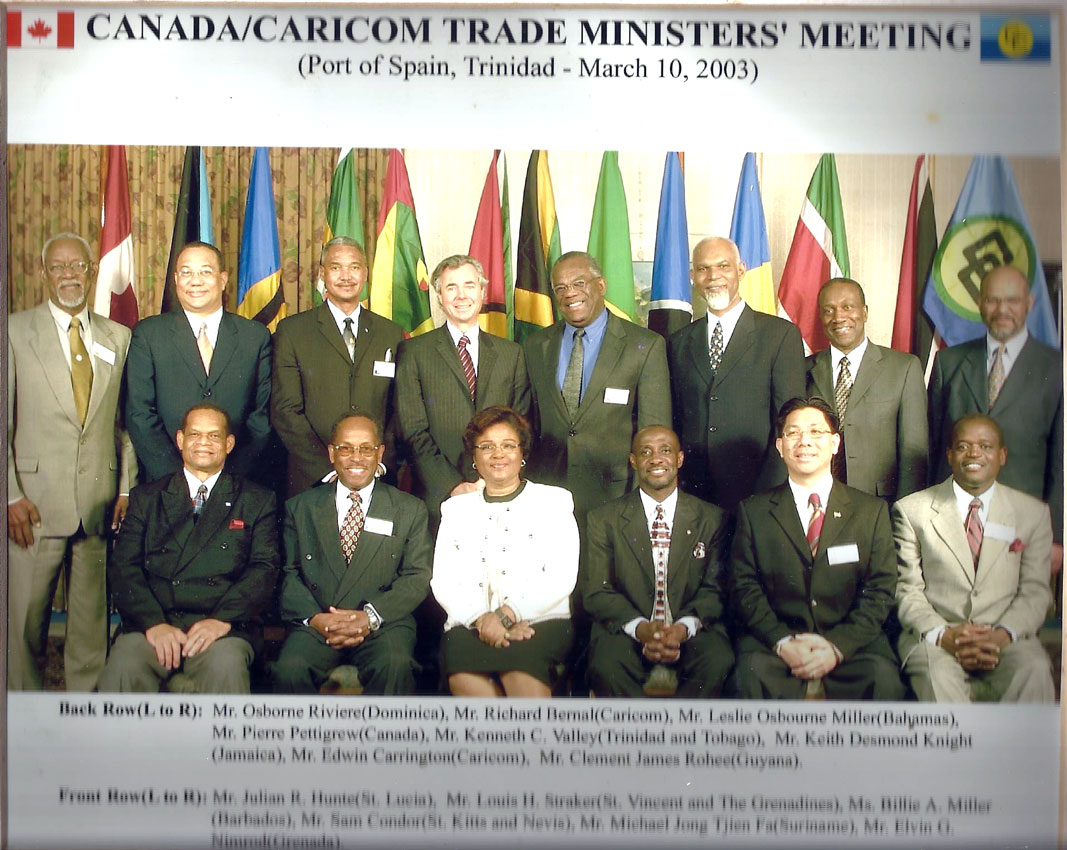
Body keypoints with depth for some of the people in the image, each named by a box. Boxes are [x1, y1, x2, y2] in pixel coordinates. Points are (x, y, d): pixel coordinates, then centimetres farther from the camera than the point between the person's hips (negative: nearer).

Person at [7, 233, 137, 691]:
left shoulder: (118, 338, 12)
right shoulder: (15, 331, 2)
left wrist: (127, 487, 5)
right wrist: (11, 495, -8)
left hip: (100, 503, 3)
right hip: (35, 502, -2)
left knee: (92, 617, 9)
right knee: (24, 618, 3)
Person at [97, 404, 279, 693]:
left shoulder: (257, 501, 16)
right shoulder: (145, 497, 20)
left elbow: (264, 570, 4)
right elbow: (124, 567, 8)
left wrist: (222, 619, -13)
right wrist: (154, 623, -10)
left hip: (224, 628, -1)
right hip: (150, 624, 1)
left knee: (226, 669, -33)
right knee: (123, 669, -30)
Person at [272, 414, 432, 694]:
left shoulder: (410, 510, 13)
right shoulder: (300, 507, 17)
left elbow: (418, 576, 4)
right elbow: (289, 573, 10)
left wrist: (371, 616, -12)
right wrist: (314, 617, -10)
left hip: (383, 623, -1)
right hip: (316, 624, 1)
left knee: (394, 667, -34)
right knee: (290, 670, -30)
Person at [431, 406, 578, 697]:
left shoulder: (554, 500, 16)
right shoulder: (456, 508, 23)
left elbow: (562, 577, 2)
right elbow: (443, 581, 9)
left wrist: (506, 614, -12)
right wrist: (482, 619, -11)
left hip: (539, 622, -2)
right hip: (471, 627, 2)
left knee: (523, 679, -34)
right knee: (467, 682, -30)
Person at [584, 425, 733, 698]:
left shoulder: (711, 519, 11)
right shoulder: (604, 519, 7)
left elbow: (714, 590, 5)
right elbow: (596, 592, 0)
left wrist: (683, 628, -16)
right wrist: (641, 628, -18)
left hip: (691, 631, 1)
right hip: (626, 630, -1)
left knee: (718, 661, -30)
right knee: (607, 666, -32)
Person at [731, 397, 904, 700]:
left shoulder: (872, 511, 12)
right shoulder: (753, 511, 11)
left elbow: (880, 590, 4)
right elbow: (745, 587, 3)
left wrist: (838, 645, -12)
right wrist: (783, 642, -14)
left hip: (851, 644, 1)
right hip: (775, 640, -1)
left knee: (883, 677, -31)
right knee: (754, 670, -33)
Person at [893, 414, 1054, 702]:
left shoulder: (1034, 513, 12)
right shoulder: (911, 510, 7)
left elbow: (1035, 592, 6)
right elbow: (907, 589, 3)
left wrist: (1003, 634, -13)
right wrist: (943, 634, -15)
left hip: (1004, 638, 2)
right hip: (933, 634, -2)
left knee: (1034, 671, -31)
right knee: (937, 673, -35)